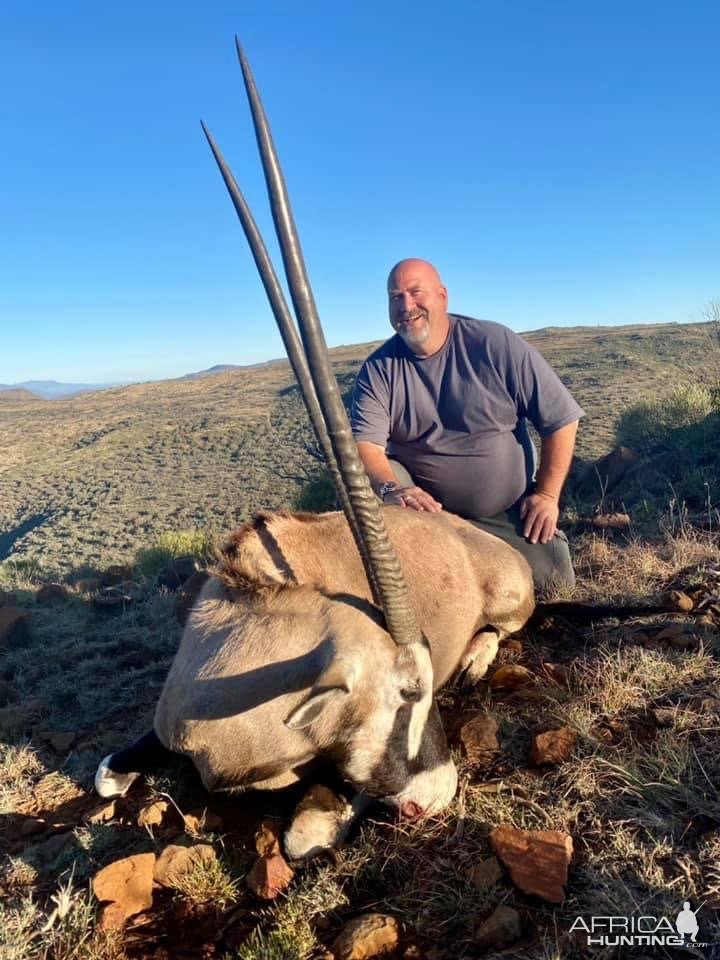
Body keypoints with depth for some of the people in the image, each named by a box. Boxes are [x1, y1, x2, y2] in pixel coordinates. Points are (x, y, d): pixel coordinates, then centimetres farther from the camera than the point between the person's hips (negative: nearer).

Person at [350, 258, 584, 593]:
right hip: (421, 502, 0)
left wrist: (547, 495, -8)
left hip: (505, 511, 1)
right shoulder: (378, 369, -9)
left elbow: (560, 420, -7)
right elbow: (365, 444, -19)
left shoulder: (496, 345, -13)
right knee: (364, 477, -27)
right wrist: (391, 489, -40)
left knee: (554, 578, -10)